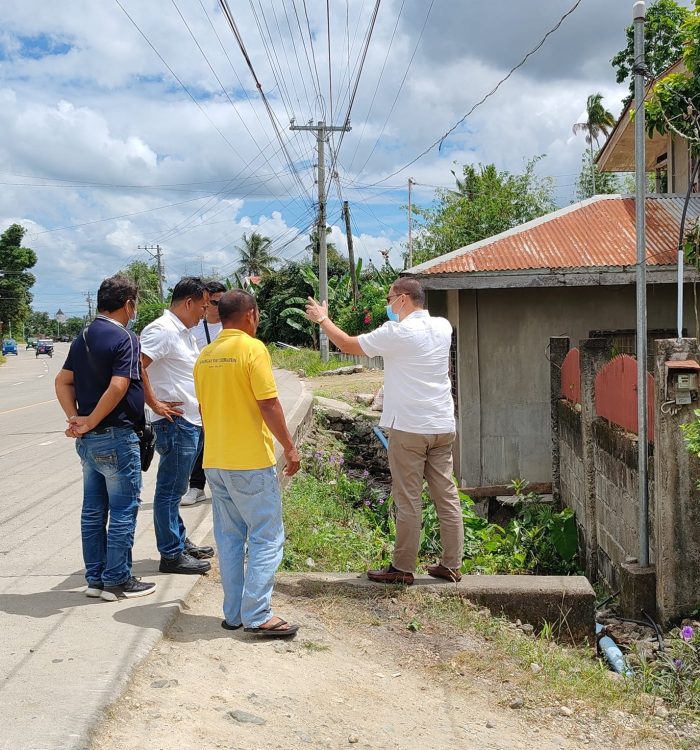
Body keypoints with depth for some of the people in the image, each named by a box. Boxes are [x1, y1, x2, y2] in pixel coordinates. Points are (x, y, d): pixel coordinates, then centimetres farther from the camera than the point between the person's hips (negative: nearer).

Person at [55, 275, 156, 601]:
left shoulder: (83, 338, 12)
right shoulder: (124, 339, -14)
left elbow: (63, 381, 11)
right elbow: (117, 388, -24)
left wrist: (75, 418, 2)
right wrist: (90, 423, -15)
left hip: (88, 440, 9)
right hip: (116, 438, -8)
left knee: (93, 511, 13)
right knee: (123, 511, 2)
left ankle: (95, 578, 21)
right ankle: (117, 580, 8)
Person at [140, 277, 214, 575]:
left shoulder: (184, 332, 16)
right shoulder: (162, 330, -16)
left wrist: (202, 410, 20)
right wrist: (155, 404, -21)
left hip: (191, 423, 10)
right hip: (175, 422, -10)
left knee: (175, 489, 19)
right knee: (170, 491, -2)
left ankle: (180, 542, 30)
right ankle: (172, 555, 5)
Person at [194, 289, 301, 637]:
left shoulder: (205, 355, 10)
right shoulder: (252, 348, -12)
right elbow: (269, 404, -15)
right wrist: (289, 448, -8)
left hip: (214, 461, 7)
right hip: (251, 461, -7)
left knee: (229, 537, 13)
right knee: (266, 537, 0)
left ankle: (233, 613, 17)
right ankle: (257, 616, -2)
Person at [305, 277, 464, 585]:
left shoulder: (397, 333, -12)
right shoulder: (443, 327, 6)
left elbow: (348, 345, -2)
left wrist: (323, 319, 12)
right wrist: (398, 319, 32)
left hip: (409, 429, -6)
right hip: (443, 427, 6)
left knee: (408, 500, 1)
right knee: (447, 496, 9)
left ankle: (402, 568, 9)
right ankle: (451, 564, 15)